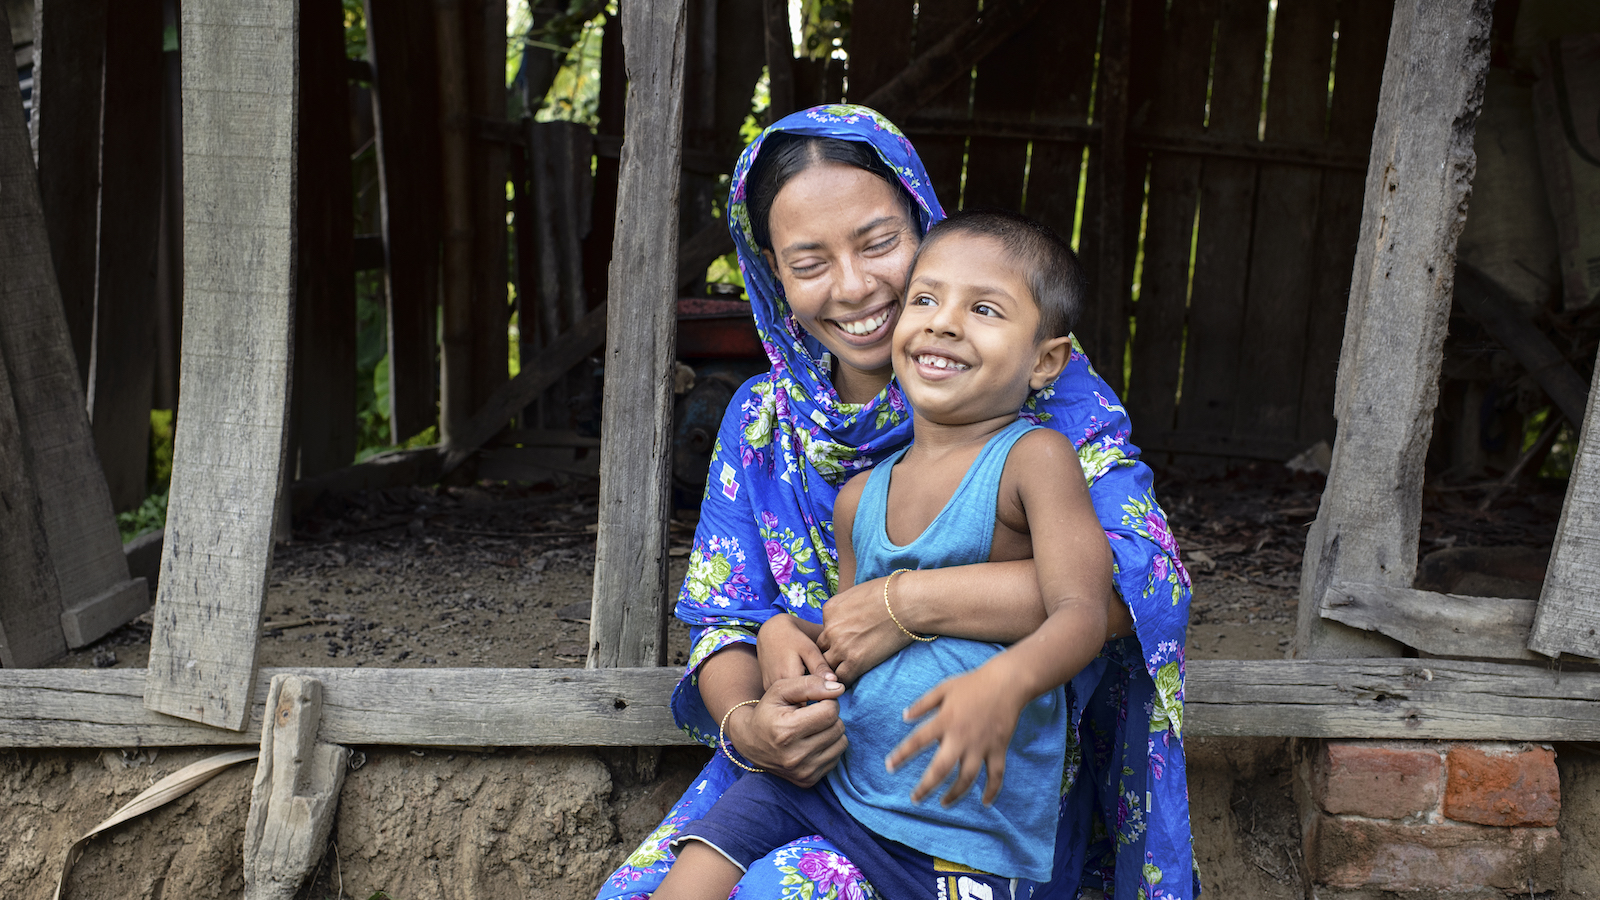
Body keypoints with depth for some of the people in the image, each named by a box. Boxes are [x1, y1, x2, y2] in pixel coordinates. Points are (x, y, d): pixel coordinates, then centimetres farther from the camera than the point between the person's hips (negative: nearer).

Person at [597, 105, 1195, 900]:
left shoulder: (1035, 380, -8)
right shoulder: (761, 419, 6)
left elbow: (1140, 576, -21)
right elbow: (722, 622, 5)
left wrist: (906, 603, -28)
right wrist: (745, 723, -19)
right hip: (810, 766, 4)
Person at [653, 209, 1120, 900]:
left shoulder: (1034, 459, -10)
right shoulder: (859, 498, 9)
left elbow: (1081, 613, -20)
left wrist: (1004, 684, -40)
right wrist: (788, 635, -3)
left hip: (968, 826, -5)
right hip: (837, 784, 5)